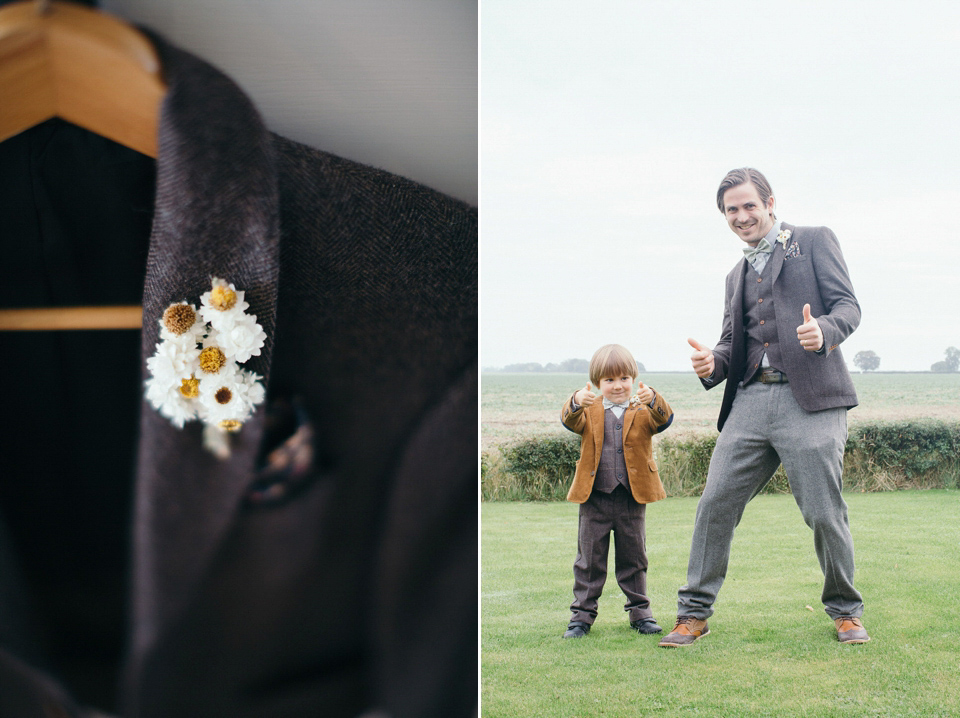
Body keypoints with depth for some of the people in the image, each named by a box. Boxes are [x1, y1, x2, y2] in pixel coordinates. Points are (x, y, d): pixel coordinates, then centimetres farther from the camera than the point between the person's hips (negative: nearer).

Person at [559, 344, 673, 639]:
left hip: (632, 497, 0)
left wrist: (653, 401, -40)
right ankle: (582, 614, 13)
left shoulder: (642, 411, 2)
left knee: (634, 557, 10)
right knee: (589, 559, 5)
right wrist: (576, 403, -39)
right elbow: (571, 422, -15)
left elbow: (663, 419, -17)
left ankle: (640, 611, 21)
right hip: (595, 497, 0)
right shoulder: (590, 412, 4)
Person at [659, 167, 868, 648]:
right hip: (751, 400, 5)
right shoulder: (737, 275, 26)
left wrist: (824, 331, -23)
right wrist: (711, 364, 0)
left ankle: (845, 612, 16)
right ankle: (694, 613, 8)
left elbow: (848, 305, -1)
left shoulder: (814, 241, 8)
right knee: (715, 502, -2)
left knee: (824, 512, -4)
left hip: (810, 398, -5)